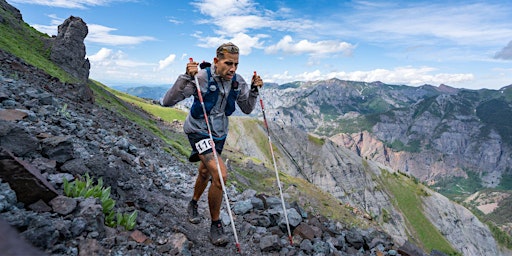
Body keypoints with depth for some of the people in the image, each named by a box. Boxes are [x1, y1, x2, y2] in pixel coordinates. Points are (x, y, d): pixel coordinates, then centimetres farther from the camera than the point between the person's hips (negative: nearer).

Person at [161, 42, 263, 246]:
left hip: (219, 135, 6)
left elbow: (247, 109, 5)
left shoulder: (237, 82, -7)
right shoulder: (202, 78, -24)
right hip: (199, 132, -6)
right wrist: (186, 77, -40)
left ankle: (193, 204, 54)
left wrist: (254, 90, -11)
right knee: (220, 174, -22)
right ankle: (216, 225, 1)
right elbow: (167, 101, -28)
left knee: (205, 173, 24)